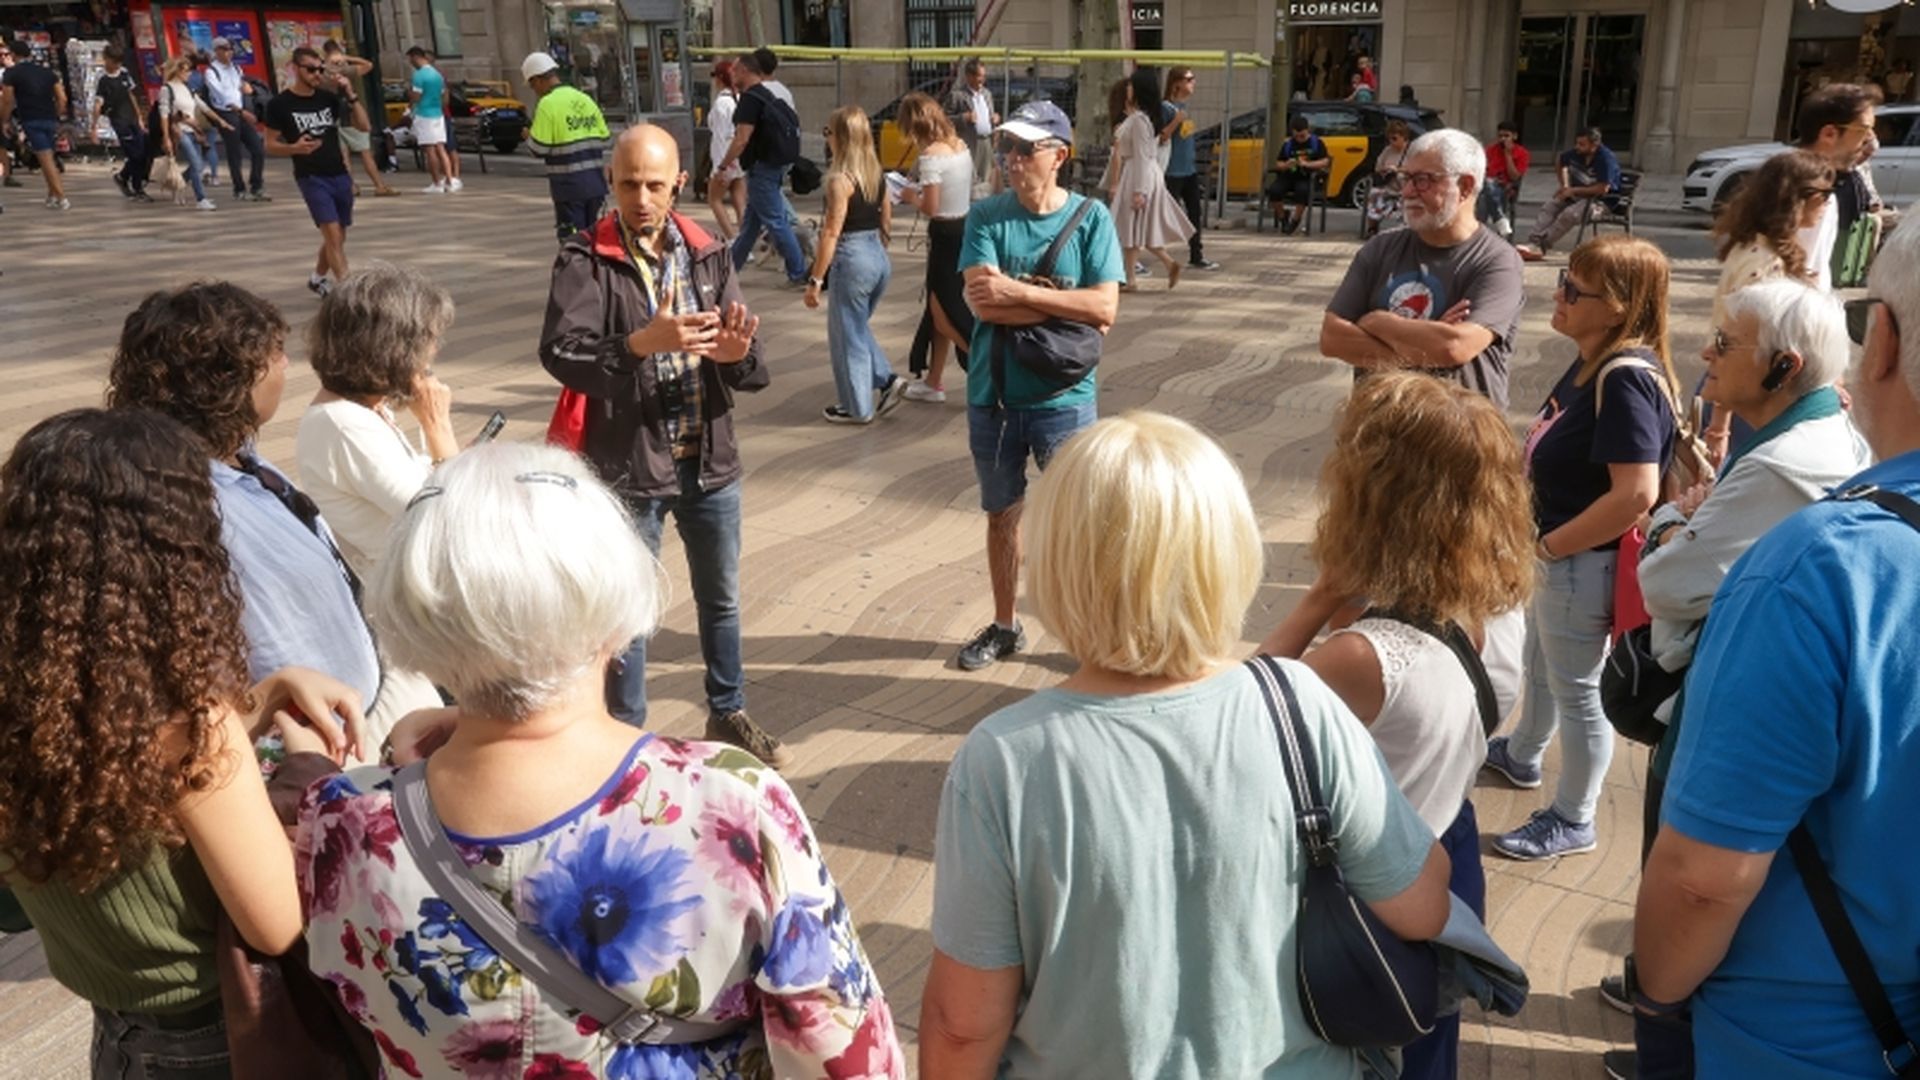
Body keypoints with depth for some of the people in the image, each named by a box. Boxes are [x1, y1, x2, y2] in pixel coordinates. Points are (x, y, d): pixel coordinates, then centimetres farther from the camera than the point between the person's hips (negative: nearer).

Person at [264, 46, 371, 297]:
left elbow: (363, 125, 3)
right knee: (333, 235, -15)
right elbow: (270, 145, -2)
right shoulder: (281, 104, -4)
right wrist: (294, 148, -22)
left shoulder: (329, 97, 7)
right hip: (311, 178, -5)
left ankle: (318, 278, 37)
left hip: (340, 175, 5)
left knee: (338, 238, 14)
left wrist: (350, 95, -9)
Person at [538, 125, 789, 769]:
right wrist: (642, 343, -36)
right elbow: (559, 353, -22)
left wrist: (736, 353, -24)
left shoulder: (708, 254, 4)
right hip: (628, 466, -4)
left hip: (709, 461, 4)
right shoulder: (585, 260, -8)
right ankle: (625, 732, 27)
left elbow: (749, 369, 0)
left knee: (721, 598, 18)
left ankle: (728, 714, 38)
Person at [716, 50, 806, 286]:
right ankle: (728, 268, 27)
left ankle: (798, 275, -3)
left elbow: (742, 139, -23)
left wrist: (723, 165, -12)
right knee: (750, 222, 16)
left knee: (775, 222, -5)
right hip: (775, 164, 10)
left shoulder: (750, 99, -16)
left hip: (762, 168, -10)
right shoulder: (767, 95, 14)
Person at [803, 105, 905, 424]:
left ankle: (857, 408, 14)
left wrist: (815, 280, -14)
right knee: (859, 327, 24)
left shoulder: (840, 180, -15)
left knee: (846, 335, 6)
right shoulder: (877, 174, 7)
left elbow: (832, 233, -17)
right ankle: (887, 379, 12)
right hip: (879, 258, 8)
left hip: (852, 259, -8)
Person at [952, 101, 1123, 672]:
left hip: (1064, 397, -2)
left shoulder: (1091, 218, -6)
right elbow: (983, 304, -16)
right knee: (1002, 514, 17)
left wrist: (1019, 291, -20)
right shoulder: (986, 216, -4)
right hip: (993, 394, 2)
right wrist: (1068, 307, -17)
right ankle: (1004, 626, 34)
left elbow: (1105, 308, -16)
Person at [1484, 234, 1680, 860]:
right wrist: (1545, 546, 5)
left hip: (1584, 561, -9)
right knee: (1541, 666, 29)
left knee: (1577, 688, 8)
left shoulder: (1625, 379, -26)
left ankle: (1572, 823, 27)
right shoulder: (1593, 363, 2)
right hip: (1560, 554, 9)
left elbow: (1636, 494, -32)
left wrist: (1548, 547, -22)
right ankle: (1520, 755, 53)